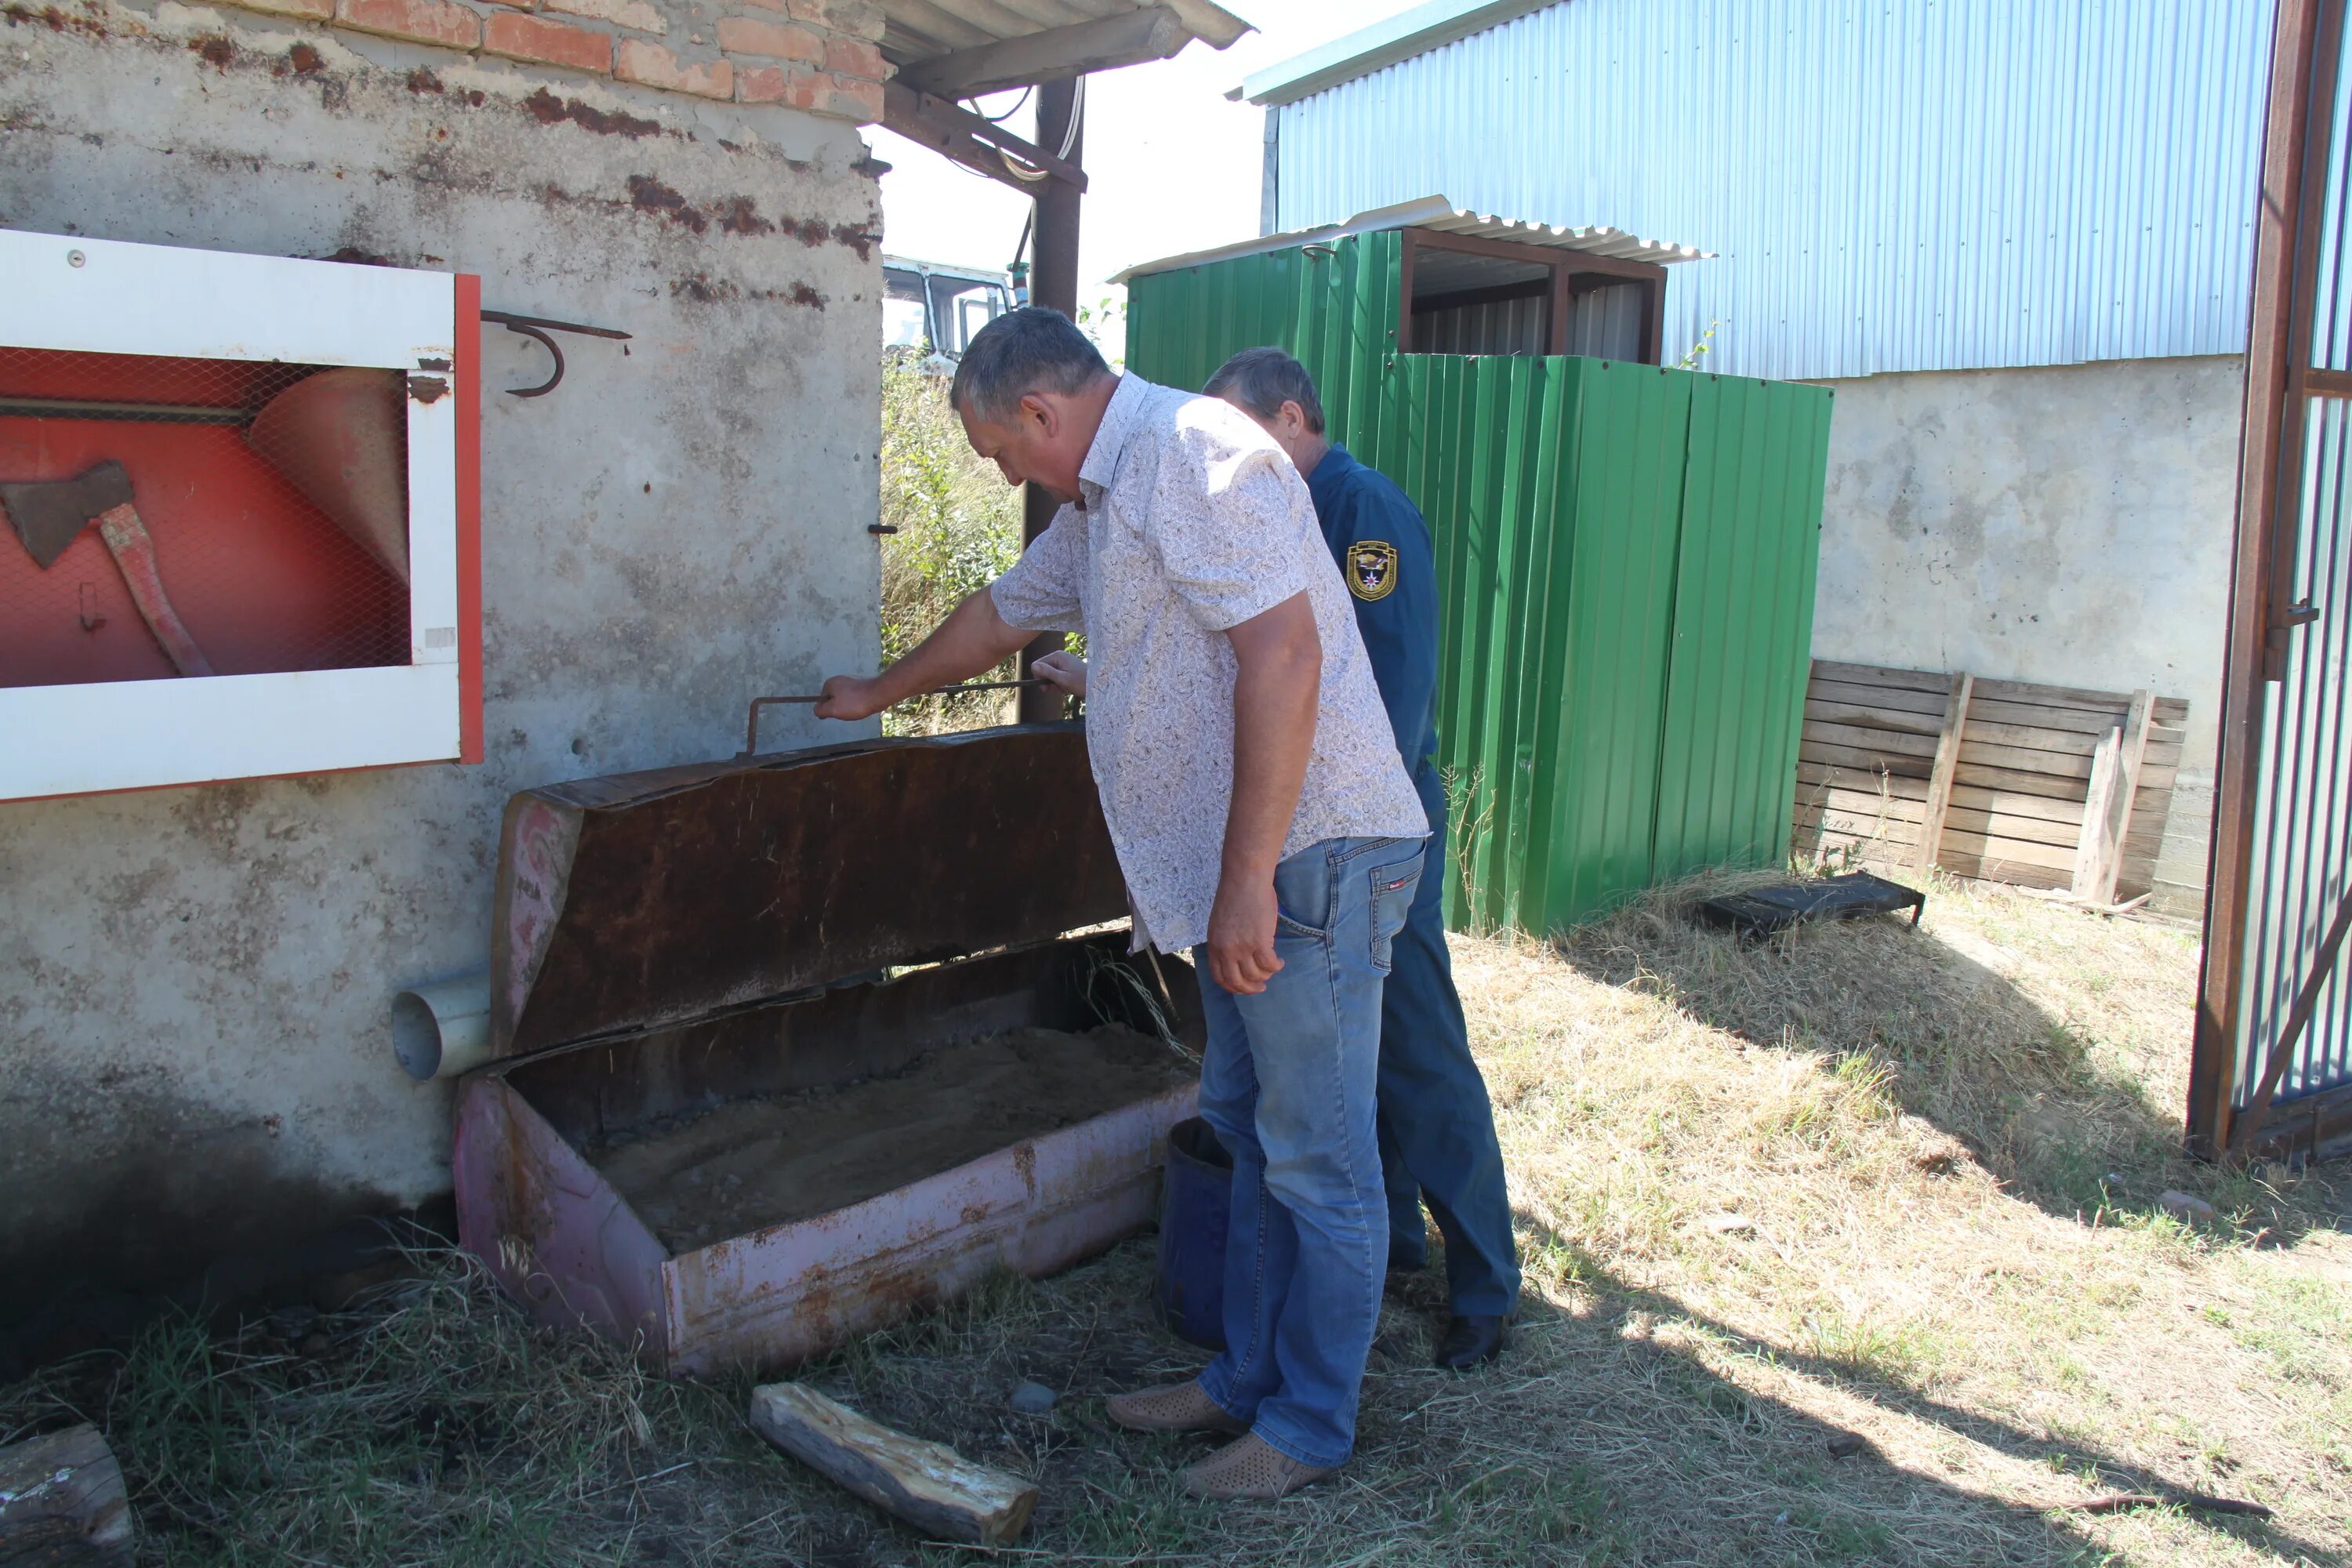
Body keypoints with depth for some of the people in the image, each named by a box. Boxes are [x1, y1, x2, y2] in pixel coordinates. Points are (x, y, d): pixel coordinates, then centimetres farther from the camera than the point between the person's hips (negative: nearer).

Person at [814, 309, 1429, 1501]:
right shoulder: (1101, 498, 20)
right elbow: (1003, 613, 35)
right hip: (1238, 871, 10)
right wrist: (878, 696, 48)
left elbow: (1283, 655, -24)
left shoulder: (1195, 458, -14)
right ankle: (1246, 1380, 31)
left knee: (1319, 1165, 2)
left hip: (1306, 857, -10)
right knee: (1251, 1134, 17)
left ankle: (1309, 1430, 16)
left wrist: (1249, 880, -24)